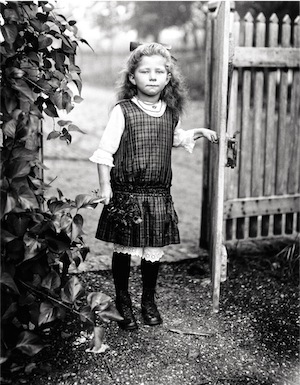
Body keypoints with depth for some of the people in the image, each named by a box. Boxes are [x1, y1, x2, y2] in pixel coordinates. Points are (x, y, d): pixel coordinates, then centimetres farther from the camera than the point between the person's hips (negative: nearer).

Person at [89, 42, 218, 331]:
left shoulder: (171, 112, 6)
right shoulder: (123, 111, -9)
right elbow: (105, 151, -9)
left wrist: (198, 132, 16)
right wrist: (105, 187, -12)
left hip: (159, 194, 4)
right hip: (126, 194, -3)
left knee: (154, 250, 11)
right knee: (123, 249, 7)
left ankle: (149, 300, 32)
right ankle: (123, 301, 28)